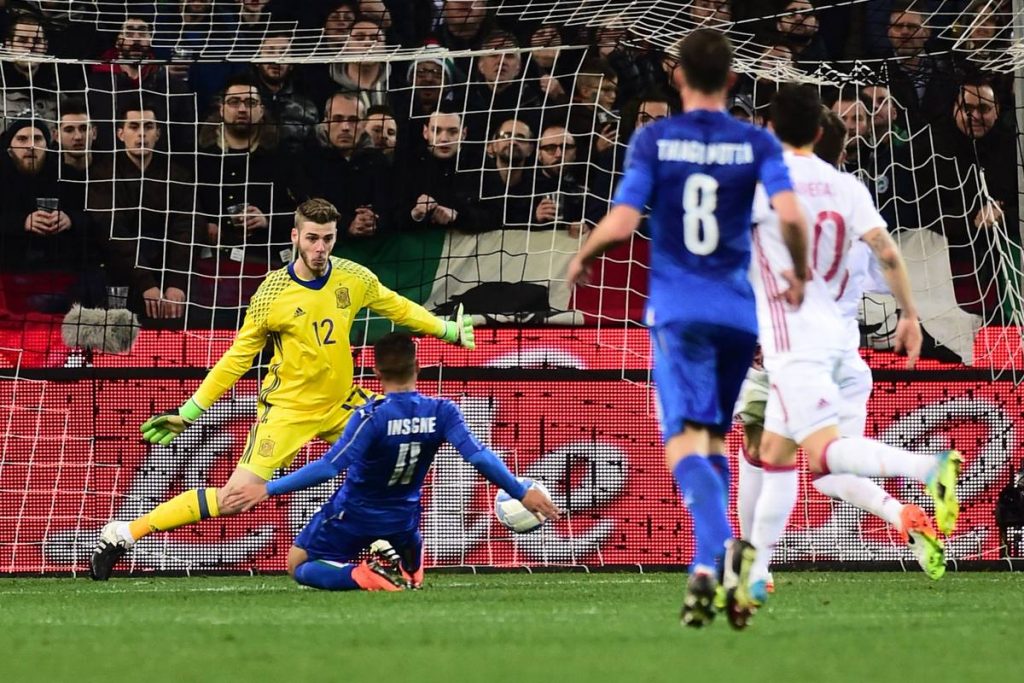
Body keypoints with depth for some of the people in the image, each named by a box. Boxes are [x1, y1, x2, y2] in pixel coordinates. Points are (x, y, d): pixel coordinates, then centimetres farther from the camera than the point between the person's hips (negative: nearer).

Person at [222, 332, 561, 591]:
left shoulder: (371, 417, -27)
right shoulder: (441, 413, -17)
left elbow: (330, 466, -33)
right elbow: (478, 456, -22)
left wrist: (268, 489, -30)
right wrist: (522, 493, -13)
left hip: (352, 517, -5)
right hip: (401, 522, 5)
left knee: (298, 566, 14)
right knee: (413, 575, 35)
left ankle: (365, 575, -14)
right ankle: (399, 571, -5)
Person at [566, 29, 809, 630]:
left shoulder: (653, 140, -1)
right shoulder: (758, 143, 2)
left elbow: (622, 223, -8)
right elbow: (791, 215, -12)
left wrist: (581, 259, 11)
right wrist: (801, 276, 6)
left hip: (677, 310, -2)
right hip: (738, 310, 2)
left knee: (687, 442, -12)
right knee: (714, 439, 19)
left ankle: (720, 548, -38)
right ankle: (711, 565, 11)